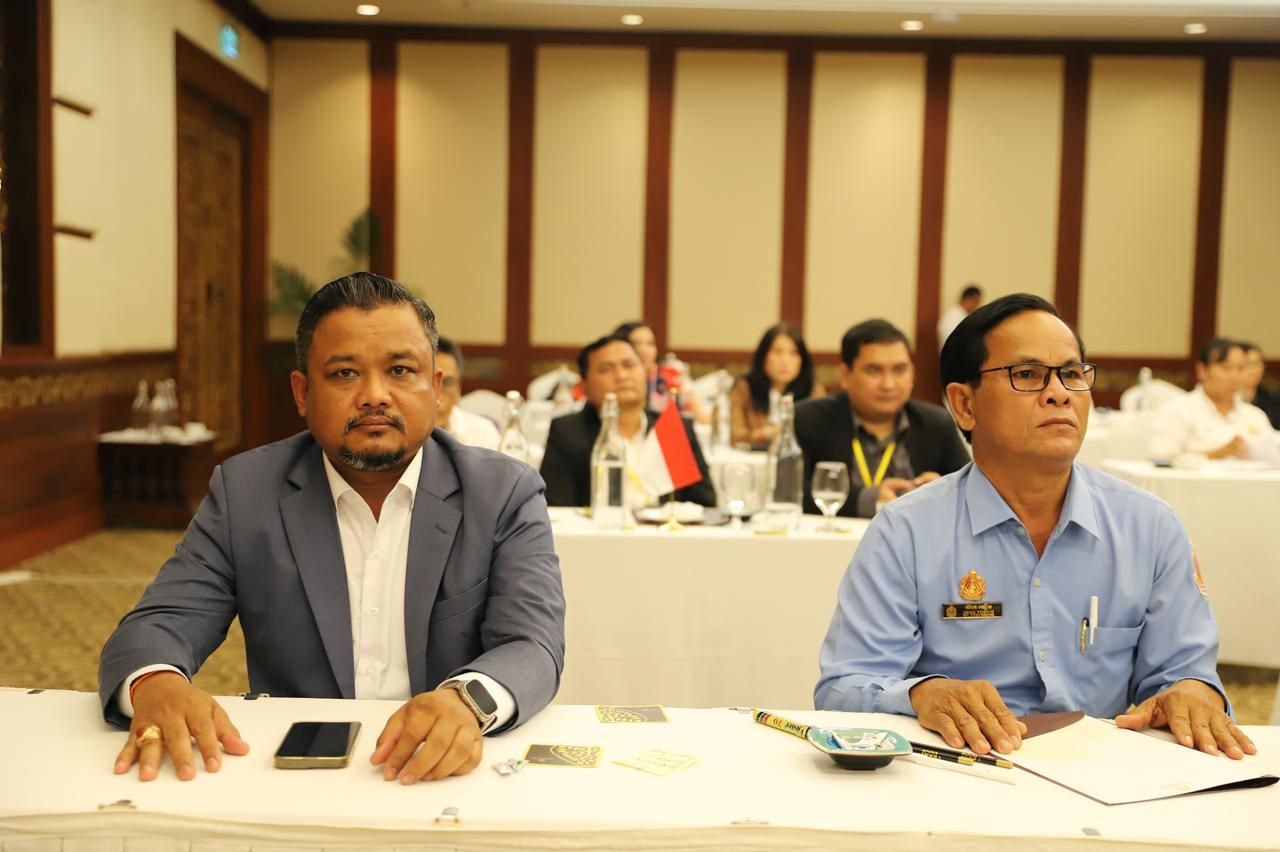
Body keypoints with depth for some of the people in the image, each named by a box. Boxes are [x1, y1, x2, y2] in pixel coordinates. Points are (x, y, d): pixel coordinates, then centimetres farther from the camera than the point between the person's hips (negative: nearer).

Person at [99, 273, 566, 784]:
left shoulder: (506, 495, -2)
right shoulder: (244, 491, 2)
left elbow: (533, 646, -11)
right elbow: (158, 626, -1)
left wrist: (468, 699, -34)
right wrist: (155, 684, -26)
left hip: (445, 775, 0)